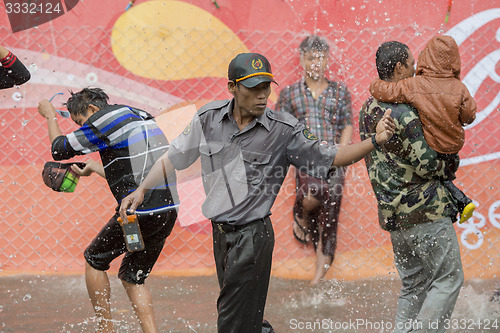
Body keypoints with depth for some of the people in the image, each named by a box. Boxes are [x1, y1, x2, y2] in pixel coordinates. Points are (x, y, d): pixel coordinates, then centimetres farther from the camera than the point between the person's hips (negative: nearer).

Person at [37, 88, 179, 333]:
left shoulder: (104, 121, -5)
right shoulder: (141, 118, 20)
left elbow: (59, 149, 6)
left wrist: (50, 116, 22)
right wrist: (93, 167, 44)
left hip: (140, 212, -8)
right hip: (169, 210, 8)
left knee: (94, 259, 13)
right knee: (132, 276, 18)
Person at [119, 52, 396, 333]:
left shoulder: (284, 130, -8)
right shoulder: (208, 118, 0)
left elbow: (330, 157, -6)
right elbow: (173, 158, 10)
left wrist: (374, 141, -19)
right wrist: (142, 190, 3)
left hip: (253, 235, -4)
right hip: (220, 233, 4)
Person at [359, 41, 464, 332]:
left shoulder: (368, 109, 11)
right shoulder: (402, 112, -19)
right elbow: (426, 164, -19)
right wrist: (448, 168, 2)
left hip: (392, 212, 9)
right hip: (424, 211, -9)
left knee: (413, 285, 16)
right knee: (448, 279, 0)